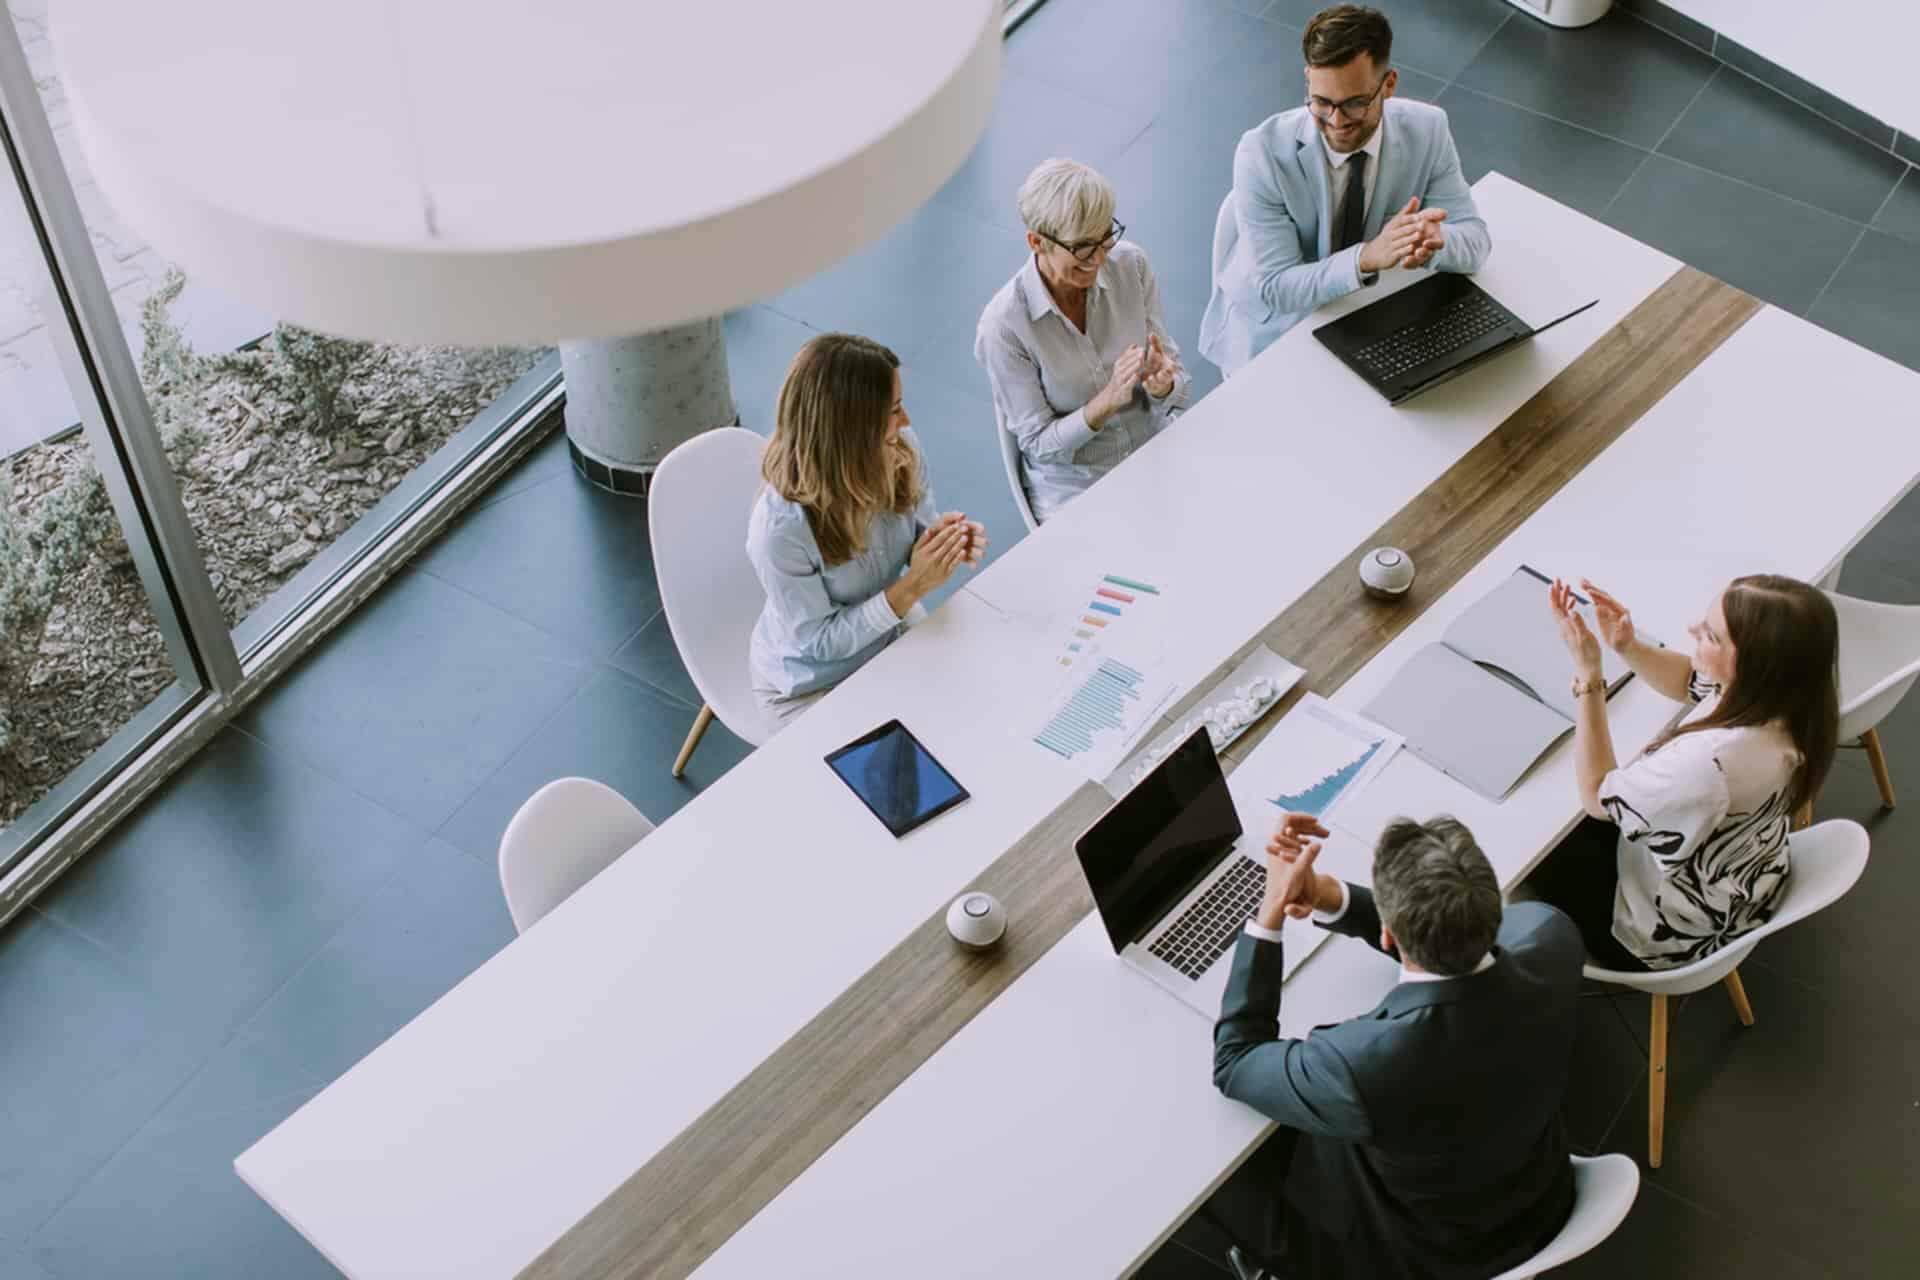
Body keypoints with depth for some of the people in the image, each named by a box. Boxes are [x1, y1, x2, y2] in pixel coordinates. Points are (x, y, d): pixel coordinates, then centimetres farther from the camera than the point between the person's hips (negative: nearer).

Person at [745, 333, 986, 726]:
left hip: (892, 633, 5)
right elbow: (819, 642, -24)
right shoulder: (780, 528, -35)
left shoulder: (900, 452, -19)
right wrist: (912, 588, -32)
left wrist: (944, 544, -23)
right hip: (812, 687, -5)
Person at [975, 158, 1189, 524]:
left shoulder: (1130, 264, -6)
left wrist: (1162, 384, -22)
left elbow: (1178, 381, 2)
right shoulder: (1003, 324, -18)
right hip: (1076, 489, -4)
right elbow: (1039, 444, -11)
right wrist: (1109, 401, -27)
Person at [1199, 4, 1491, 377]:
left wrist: (1434, 240, -35)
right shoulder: (1262, 152, -24)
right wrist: (1367, 256, -39)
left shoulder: (1427, 130, -14)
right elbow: (1275, 289, -23)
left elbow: (1475, 239, -10)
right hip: (1274, 331, -2)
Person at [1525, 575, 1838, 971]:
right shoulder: (1778, 690, -22)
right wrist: (1628, 646, -16)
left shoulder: (1712, 761, -45)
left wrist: (1588, 674, -30)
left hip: (1676, 933, -7)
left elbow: (1597, 797, -26)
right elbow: (1687, 680, 3)